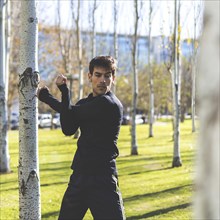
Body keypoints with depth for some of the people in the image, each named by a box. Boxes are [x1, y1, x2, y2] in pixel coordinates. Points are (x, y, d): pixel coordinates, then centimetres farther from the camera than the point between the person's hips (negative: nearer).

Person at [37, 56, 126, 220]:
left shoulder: (110, 105, -14)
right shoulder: (85, 104, 11)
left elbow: (70, 112, -10)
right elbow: (68, 129, -5)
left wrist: (45, 96, 7)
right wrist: (64, 91, -11)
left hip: (103, 179, -7)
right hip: (79, 176, 8)